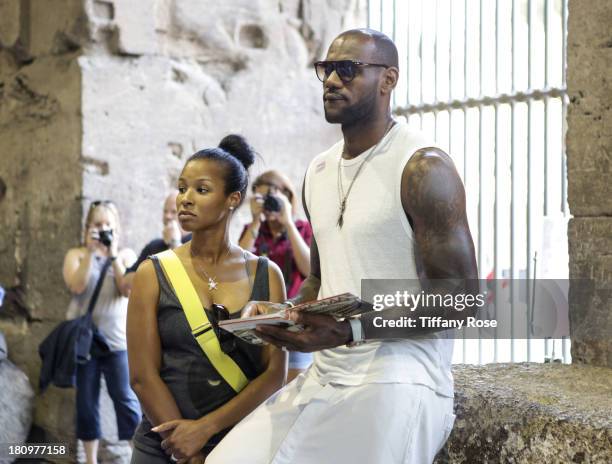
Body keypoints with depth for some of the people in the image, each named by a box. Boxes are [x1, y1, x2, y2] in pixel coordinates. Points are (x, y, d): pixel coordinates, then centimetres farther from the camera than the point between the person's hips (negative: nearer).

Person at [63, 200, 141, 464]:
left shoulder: (126, 255, 7)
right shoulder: (76, 255, 5)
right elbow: (76, 287, -13)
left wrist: (113, 255, -12)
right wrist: (91, 253, -15)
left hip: (116, 339, -1)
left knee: (126, 398, -5)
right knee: (86, 401, 5)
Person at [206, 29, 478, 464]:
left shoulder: (422, 167, -9)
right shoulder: (319, 172, 15)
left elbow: (459, 297, -14)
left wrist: (354, 328, -24)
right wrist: (282, 313, 3)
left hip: (395, 380, -7)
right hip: (324, 376, 7)